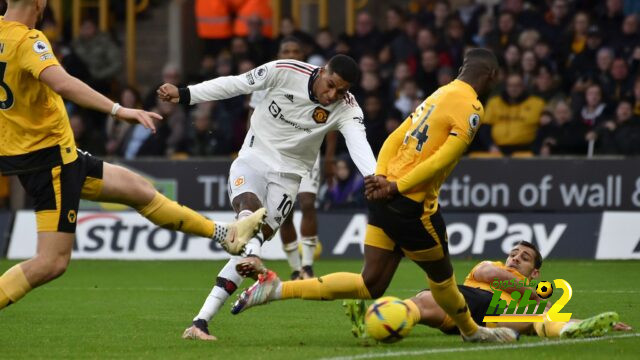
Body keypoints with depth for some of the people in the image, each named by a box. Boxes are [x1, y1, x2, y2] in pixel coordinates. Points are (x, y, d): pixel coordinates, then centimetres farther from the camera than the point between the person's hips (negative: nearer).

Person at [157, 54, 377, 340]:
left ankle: (201, 321, -10)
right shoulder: (285, 71, -15)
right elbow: (235, 85, -6)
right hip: (253, 158, 0)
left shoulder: (346, 109, -14)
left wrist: (374, 176, -52)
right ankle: (253, 258, -64)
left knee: (249, 244, -9)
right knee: (248, 204, -33)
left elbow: (358, 143, -32)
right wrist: (184, 94, -8)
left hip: (288, 175, 0)